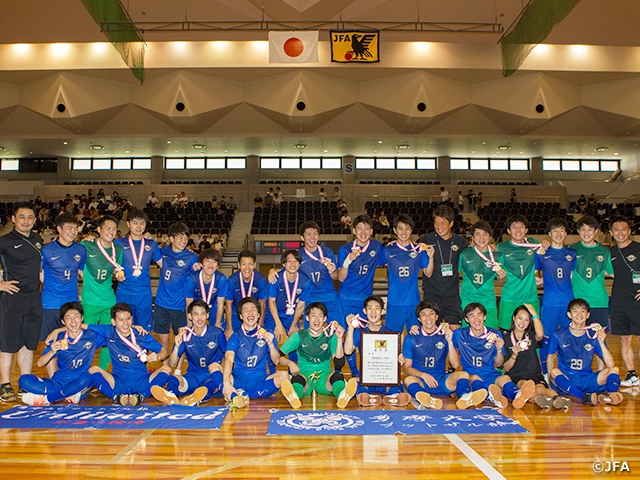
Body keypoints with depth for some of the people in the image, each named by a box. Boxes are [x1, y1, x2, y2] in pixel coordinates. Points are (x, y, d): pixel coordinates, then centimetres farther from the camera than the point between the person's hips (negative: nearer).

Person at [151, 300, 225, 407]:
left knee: (214, 365, -33)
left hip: (212, 376, -1)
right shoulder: (185, 335, 0)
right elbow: (172, 364, -2)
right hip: (193, 377, 1)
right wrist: (177, 346, -20)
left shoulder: (217, 333, -2)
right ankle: (170, 395, -66)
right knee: (173, 378, -29)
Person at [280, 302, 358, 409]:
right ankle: (293, 396, -68)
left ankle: (342, 396, -64)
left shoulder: (331, 336, 8)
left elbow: (338, 364, -2)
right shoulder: (299, 336, 8)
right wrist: (289, 363, -15)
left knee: (337, 375, -34)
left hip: (324, 377, 1)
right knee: (297, 378, -36)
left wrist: (339, 339, -11)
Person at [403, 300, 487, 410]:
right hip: (421, 382, -2)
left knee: (463, 374, -23)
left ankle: (465, 397, -54)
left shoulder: (445, 335, 7)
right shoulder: (411, 339, 4)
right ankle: (427, 400, -62)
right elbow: (406, 367, 2)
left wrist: (450, 342, -12)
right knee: (409, 379, -33)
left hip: (441, 381, 2)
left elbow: (455, 365, 1)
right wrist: (423, 375, -16)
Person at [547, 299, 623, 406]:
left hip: (587, 382, 2)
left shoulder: (594, 336, 0)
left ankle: (610, 396, -43)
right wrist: (551, 379, -1)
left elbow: (610, 364, -6)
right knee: (555, 372, -33)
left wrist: (601, 343, -19)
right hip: (565, 381, -2)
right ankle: (585, 398, -46)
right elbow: (551, 357, 10)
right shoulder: (559, 336, -1)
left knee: (614, 370, -16)